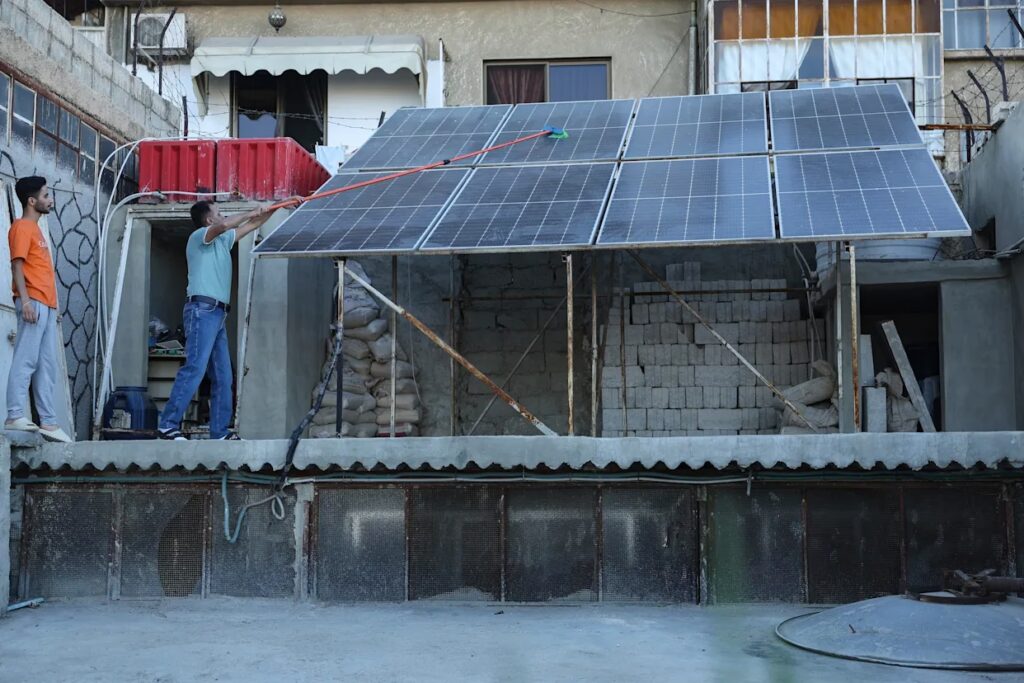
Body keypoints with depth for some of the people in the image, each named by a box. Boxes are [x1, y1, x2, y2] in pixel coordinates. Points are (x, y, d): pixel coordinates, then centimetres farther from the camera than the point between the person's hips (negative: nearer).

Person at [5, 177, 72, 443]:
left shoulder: (35, 229, 23)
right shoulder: (22, 227, -4)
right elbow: (17, 264, -13)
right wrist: (25, 300, -23)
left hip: (47, 305, 9)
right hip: (33, 303, -9)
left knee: (48, 365, 6)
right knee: (26, 359, -12)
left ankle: (48, 421, 6)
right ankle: (16, 415, -15)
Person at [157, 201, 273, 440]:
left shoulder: (223, 240, 23)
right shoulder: (199, 236, -1)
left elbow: (251, 226, 33)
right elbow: (224, 225, -21)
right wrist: (251, 213, -9)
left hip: (217, 313, 9)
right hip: (202, 310, -9)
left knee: (223, 376, 5)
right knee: (195, 369, -18)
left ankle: (220, 432, 6)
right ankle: (168, 425, -18)